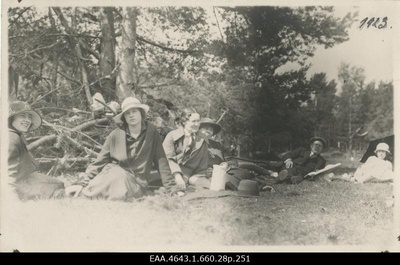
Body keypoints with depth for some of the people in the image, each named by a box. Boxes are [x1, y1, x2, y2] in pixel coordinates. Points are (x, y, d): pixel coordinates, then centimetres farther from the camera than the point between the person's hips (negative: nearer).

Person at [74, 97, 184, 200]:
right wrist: (83, 183, -2)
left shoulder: (151, 132, -2)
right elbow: (100, 161, 4)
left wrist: (172, 188, -2)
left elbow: (161, 161, 0)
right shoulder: (115, 135, -2)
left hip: (137, 181, -1)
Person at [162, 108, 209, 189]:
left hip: (192, 176, 4)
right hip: (172, 176, -4)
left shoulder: (201, 141, 16)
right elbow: (168, 159, -9)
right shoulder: (172, 136, 4)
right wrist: (177, 176, -24)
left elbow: (202, 167, 14)